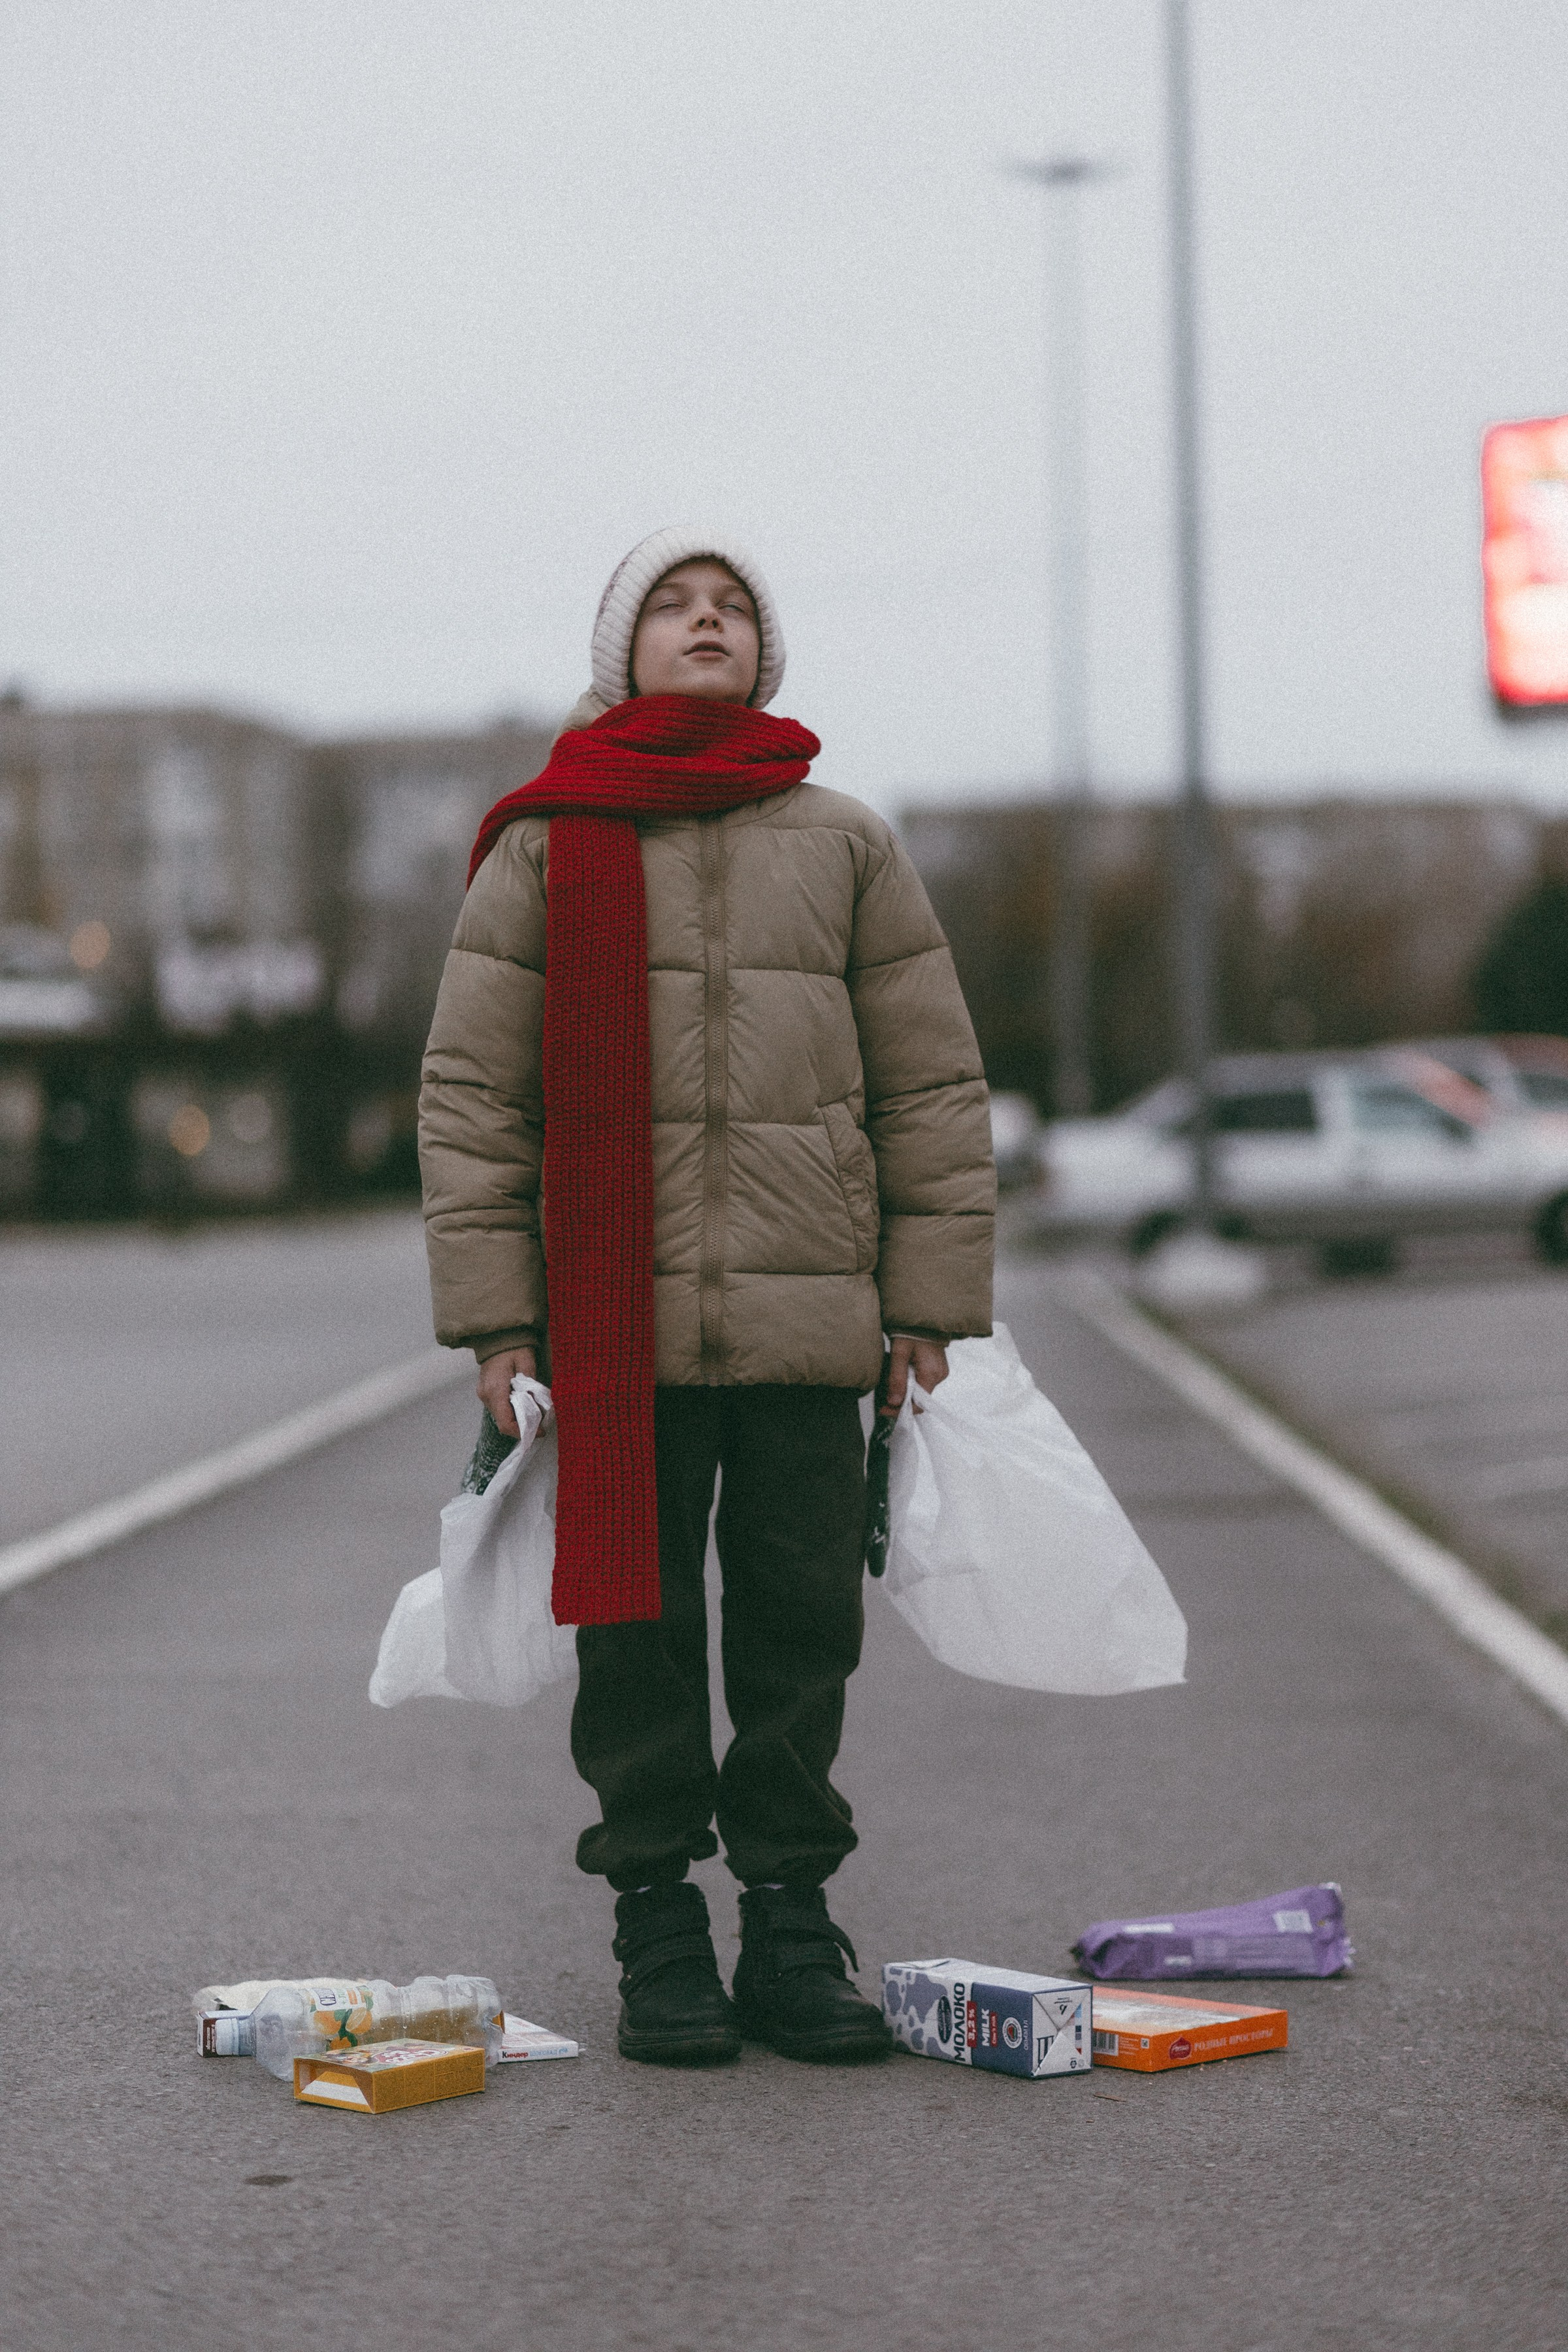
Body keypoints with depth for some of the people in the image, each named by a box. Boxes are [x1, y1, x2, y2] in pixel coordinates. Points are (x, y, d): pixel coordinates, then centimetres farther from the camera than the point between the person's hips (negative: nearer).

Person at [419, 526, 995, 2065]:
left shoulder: (845, 849, 10)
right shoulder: (542, 852, 6)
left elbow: (933, 1085, 11)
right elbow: (469, 1092, 5)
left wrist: (928, 1304, 5)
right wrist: (494, 1317, -2)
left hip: (810, 1320, 1)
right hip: (616, 1320, -1)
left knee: (800, 1624, 3)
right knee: (638, 1629, 2)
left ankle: (789, 1921, 13)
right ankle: (658, 1928, 12)